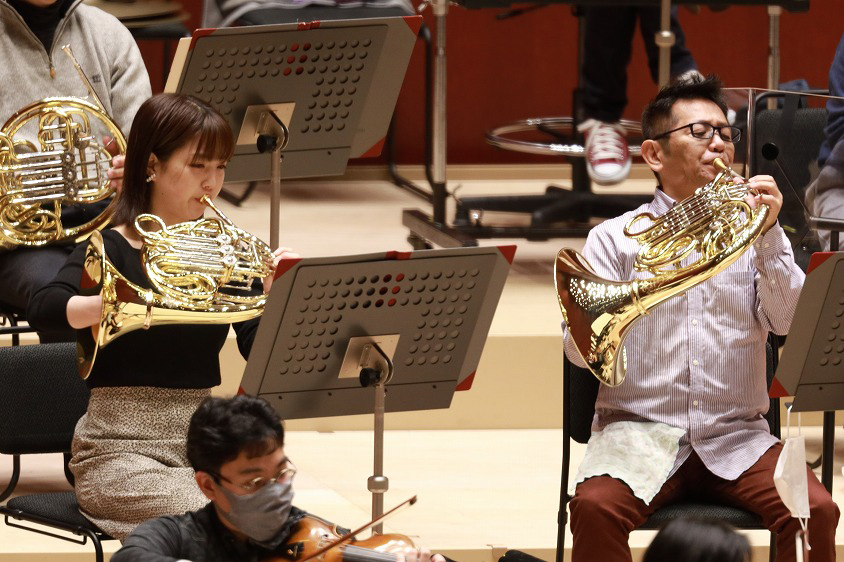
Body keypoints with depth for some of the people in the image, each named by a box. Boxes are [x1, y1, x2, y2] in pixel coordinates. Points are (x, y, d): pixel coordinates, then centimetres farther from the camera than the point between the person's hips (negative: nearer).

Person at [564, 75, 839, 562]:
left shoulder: (753, 231, 13)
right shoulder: (615, 238, 8)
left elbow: (788, 322, -1)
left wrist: (769, 237, -12)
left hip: (736, 438, 1)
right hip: (640, 431, -1)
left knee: (816, 511, -26)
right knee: (595, 507, -33)